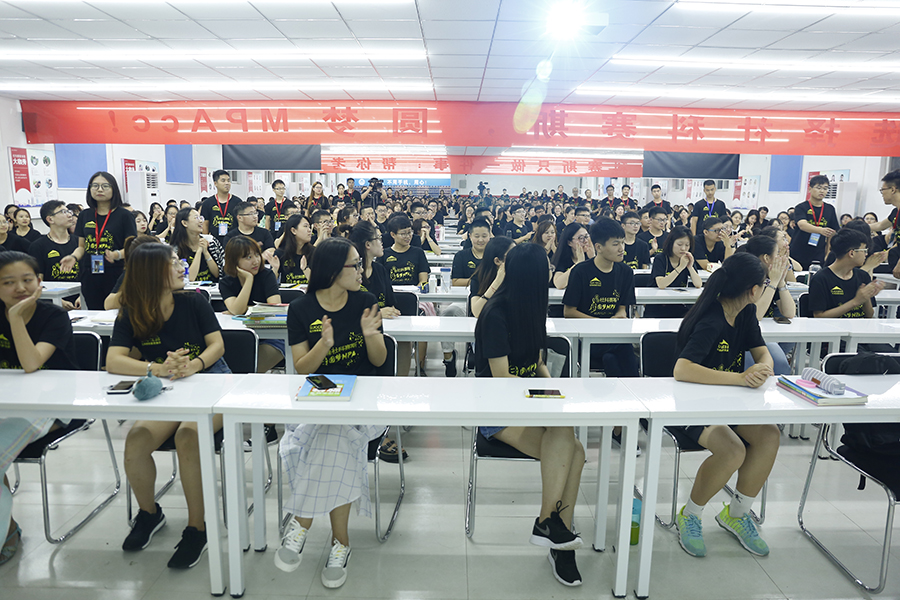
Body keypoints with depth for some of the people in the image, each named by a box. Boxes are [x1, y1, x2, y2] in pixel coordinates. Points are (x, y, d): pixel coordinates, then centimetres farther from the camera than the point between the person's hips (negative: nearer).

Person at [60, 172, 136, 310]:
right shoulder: (84, 216, 12)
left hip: (116, 277, -4)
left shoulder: (124, 215, -1)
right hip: (90, 277, 4)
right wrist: (73, 257, -3)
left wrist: (117, 254, -24)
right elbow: (82, 246, 17)